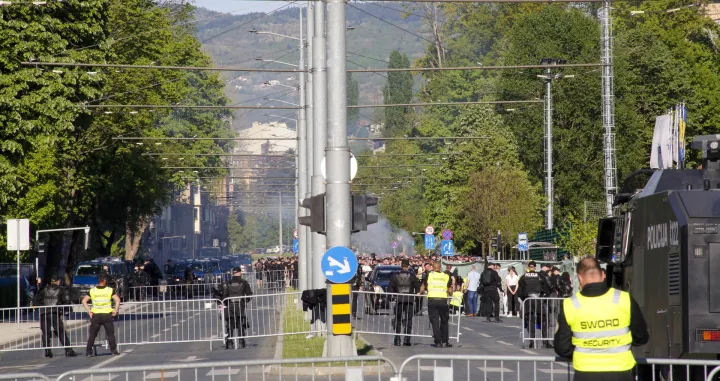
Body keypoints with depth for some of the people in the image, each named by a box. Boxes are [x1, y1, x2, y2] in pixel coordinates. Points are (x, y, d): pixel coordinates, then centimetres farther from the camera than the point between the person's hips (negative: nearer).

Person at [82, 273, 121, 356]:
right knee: (110, 333, 8)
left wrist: (89, 311, 1)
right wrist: (115, 310, -1)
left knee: (92, 334, 7)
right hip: (107, 314, -1)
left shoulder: (92, 290, 4)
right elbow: (117, 300, -8)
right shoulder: (110, 290, -1)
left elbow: (84, 301, 0)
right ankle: (113, 350, 6)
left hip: (95, 315, 1)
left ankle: (88, 351, 4)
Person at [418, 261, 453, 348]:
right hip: (443, 300, 1)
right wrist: (450, 295, 31)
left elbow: (422, 287, 14)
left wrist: (420, 293, 34)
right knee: (444, 321, 14)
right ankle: (445, 341, 15)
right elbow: (450, 290, 9)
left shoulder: (429, 275, 7)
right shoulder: (446, 276, 8)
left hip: (432, 299, -1)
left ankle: (438, 342, -3)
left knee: (435, 321, 1)